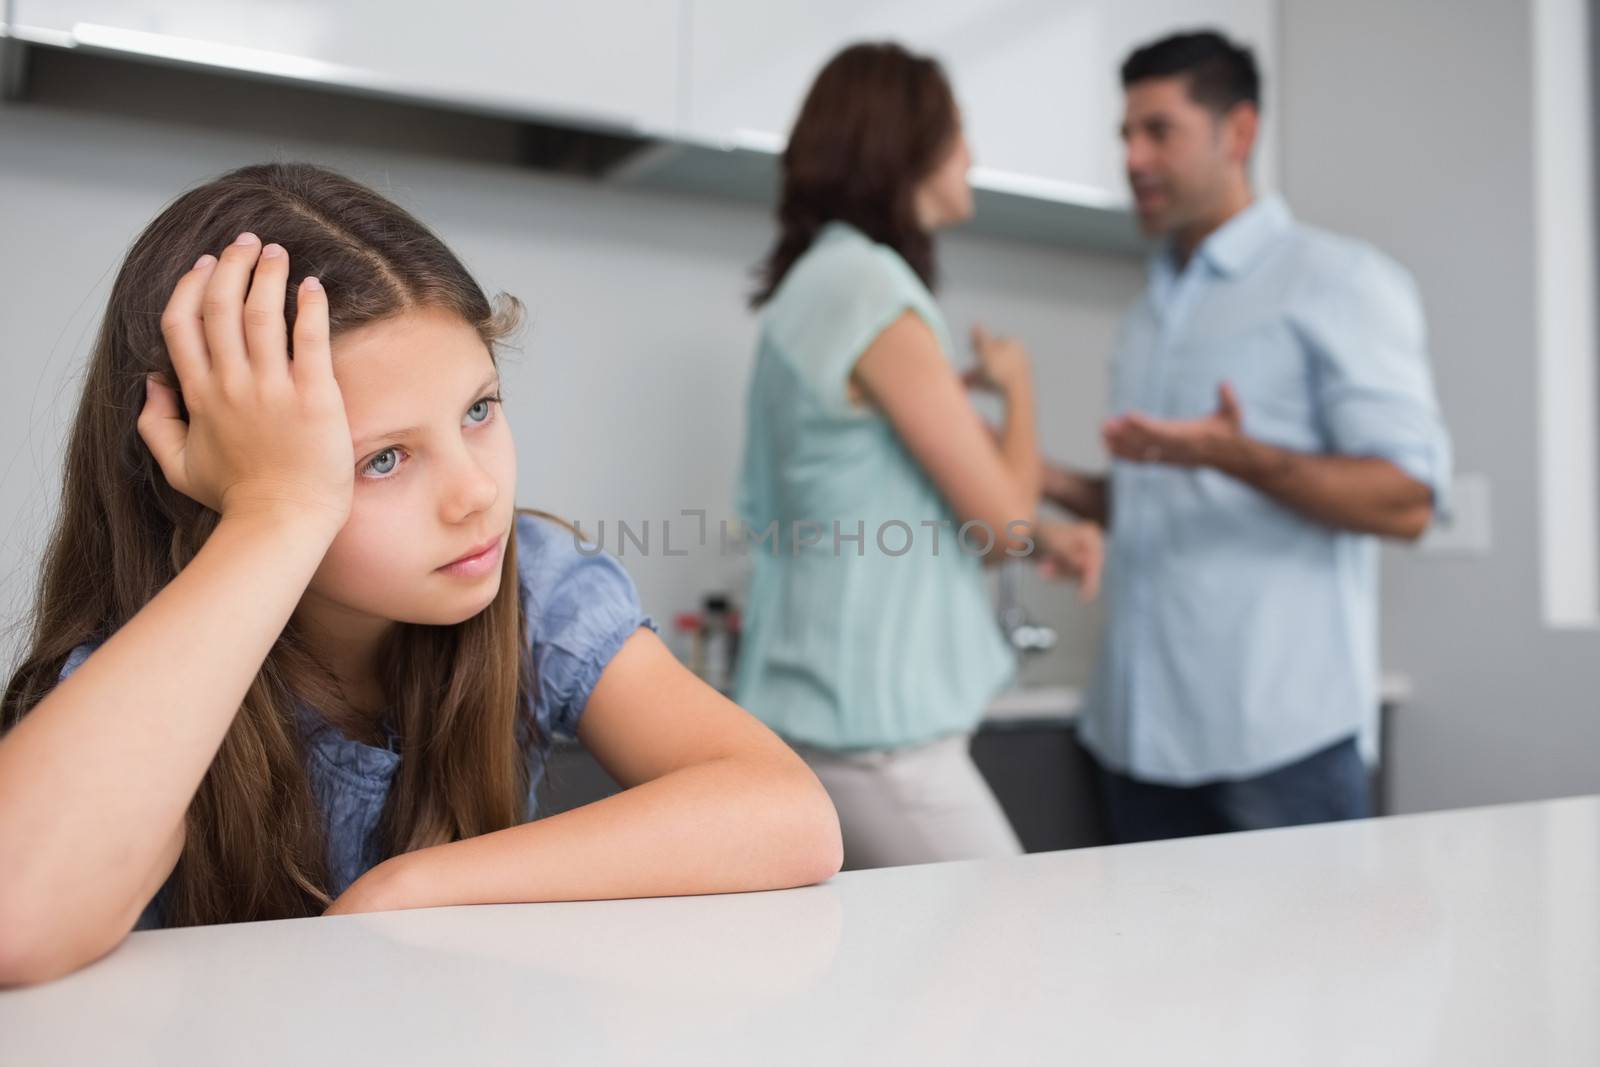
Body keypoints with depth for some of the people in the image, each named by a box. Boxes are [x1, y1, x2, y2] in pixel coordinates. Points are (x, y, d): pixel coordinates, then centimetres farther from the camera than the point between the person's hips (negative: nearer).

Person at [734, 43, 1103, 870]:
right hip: (875, 723, -9)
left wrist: (1040, 541, 7)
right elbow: (1002, 512, -13)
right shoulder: (873, 289, -15)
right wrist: (1017, 385, 5)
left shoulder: (819, 284, 13)